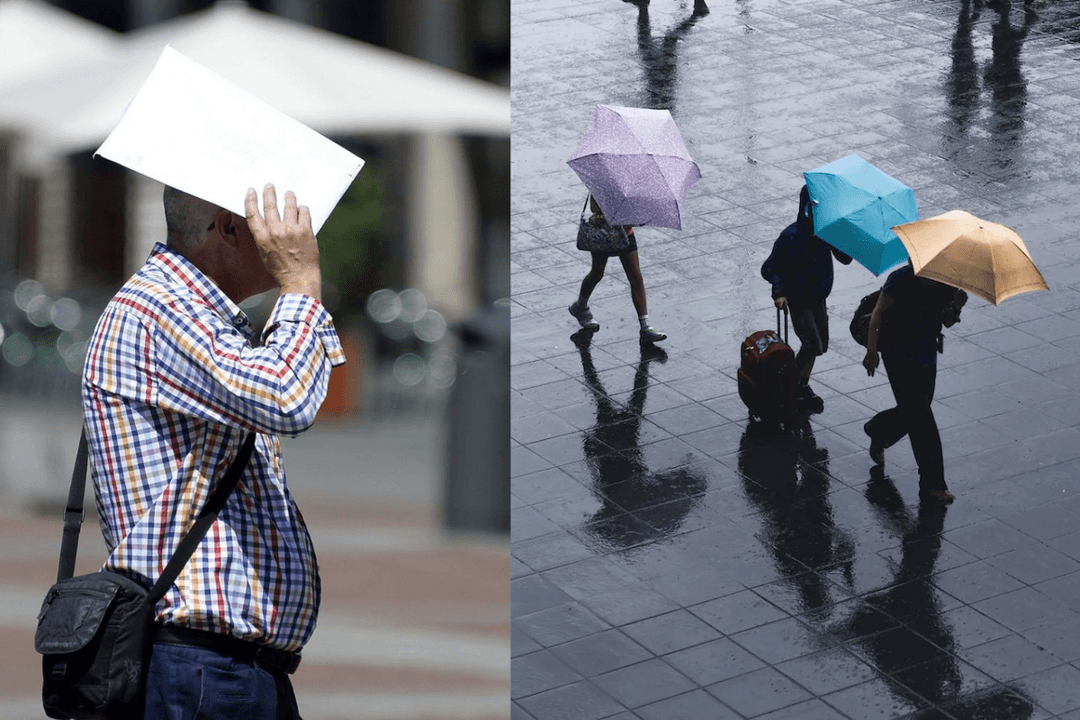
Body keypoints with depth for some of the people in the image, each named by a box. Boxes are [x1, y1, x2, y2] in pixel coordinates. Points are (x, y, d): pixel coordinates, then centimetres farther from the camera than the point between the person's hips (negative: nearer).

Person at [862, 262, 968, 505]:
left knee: (913, 411, 16)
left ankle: (877, 431, 49)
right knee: (919, 414, -9)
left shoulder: (947, 285, -3)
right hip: (898, 354, -6)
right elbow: (878, 312, -11)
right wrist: (872, 350, -14)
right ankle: (932, 483, -5)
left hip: (926, 353, 6)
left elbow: (947, 322, 4)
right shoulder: (902, 279, -18)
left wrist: (956, 306, -18)